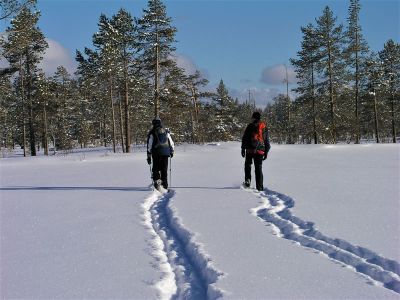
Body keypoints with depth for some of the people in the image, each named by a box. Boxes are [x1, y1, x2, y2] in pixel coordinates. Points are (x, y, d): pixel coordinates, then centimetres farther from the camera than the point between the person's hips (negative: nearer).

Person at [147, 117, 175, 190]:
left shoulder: (152, 133, -1)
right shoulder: (166, 131, 8)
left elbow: (149, 146, -2)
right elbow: (171, 143, 11)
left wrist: (149, 156, 2)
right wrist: (171, 151, 24)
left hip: (156, 154, -3)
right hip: (165, 153, 3)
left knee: (156, 168, 7)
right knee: (164, 169, 10)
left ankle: (157, 181, -7)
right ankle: (165, 183, 11)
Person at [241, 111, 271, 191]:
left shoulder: (250, 126, -2)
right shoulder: (264, 127, 12)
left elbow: (244, 138, -4)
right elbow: (267, 141, 15)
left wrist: (243, 149, 1)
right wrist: (266, 152, 19)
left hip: (250, 149, -3)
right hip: (260, 151, 3)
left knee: (248, 165, 18)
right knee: (259, 169, 6)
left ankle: (247, 180, 1)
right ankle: (260, 187, 2)